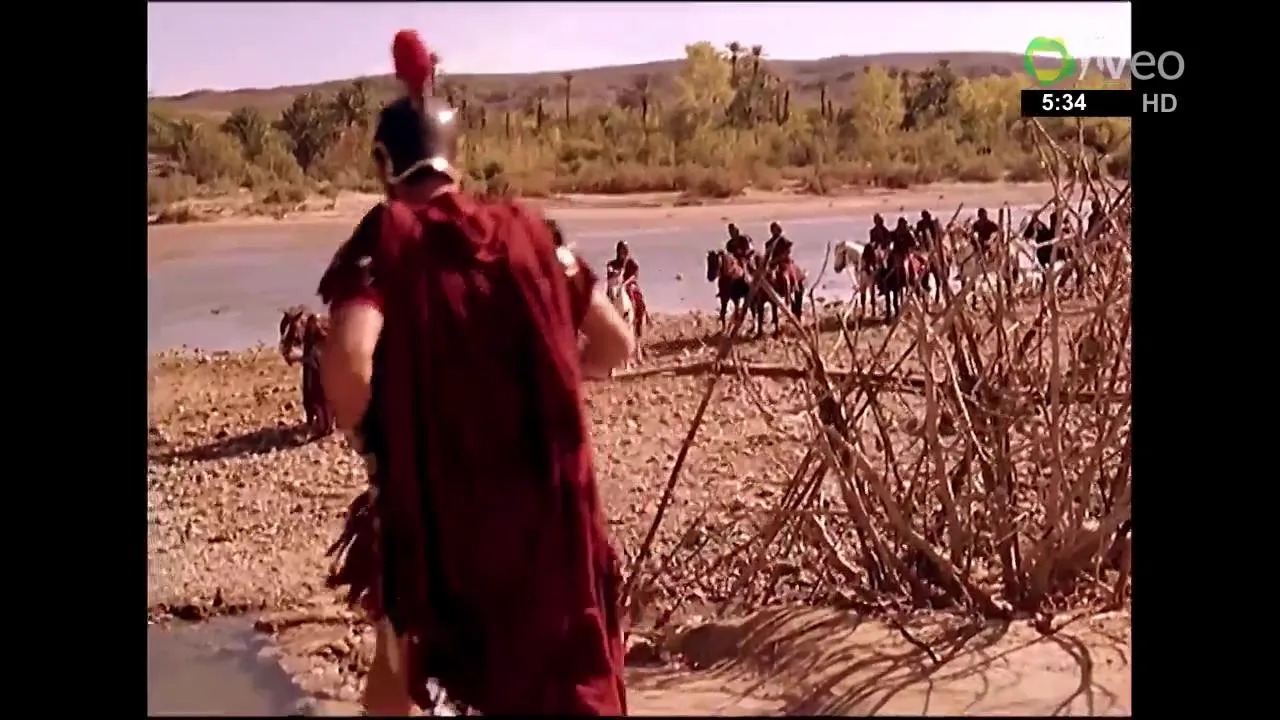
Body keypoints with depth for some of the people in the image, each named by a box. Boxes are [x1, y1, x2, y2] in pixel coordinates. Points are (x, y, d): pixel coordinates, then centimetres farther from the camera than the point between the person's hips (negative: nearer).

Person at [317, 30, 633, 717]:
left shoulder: (386, 236, -8)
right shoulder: (521, 228, 3)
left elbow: (347, 360, -26)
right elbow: (616, 342, 6)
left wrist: (369, 439, -7)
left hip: (427, 487, -2)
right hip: (537, 484, 3)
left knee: (401, 648, 24)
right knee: (555, 654, 19)